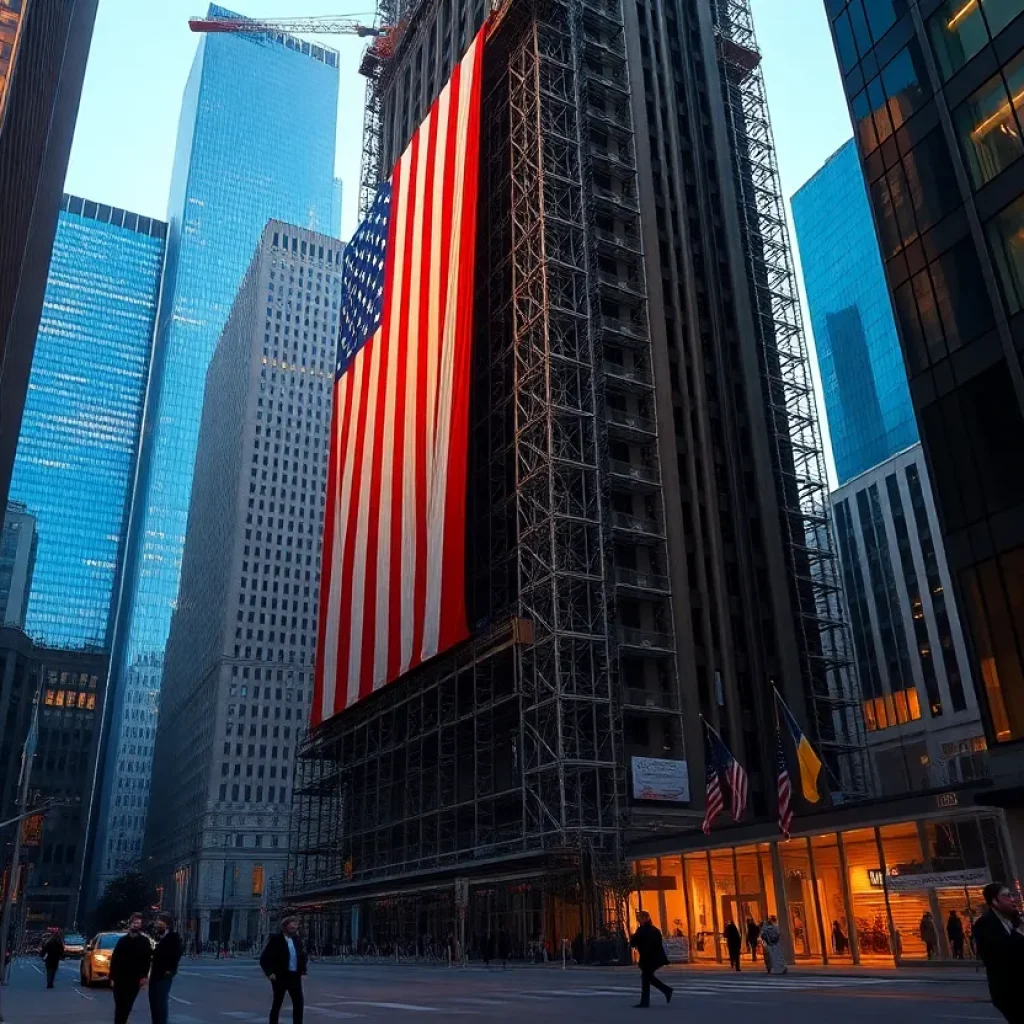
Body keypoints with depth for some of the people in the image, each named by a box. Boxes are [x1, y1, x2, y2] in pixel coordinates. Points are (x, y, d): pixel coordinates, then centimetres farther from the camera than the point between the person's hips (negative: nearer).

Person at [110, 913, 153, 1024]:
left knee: (127, 1006, 3)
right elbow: (114, 959, 4)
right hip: (120, 978, 1)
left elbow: (147, 960, -2)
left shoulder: (144, 941, 5)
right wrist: (112, 977, -4)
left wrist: (144, 976, -12)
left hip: (134, 979, -1)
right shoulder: (122, 940, 9)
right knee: (119, 1005, -2)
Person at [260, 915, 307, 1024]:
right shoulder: (275, 940, -9)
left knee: (299, 1003, 3)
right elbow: (264, 959, -9)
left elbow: (303, 956, 18)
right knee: (277, 1004, 5)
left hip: (295, 976, 5)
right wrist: (269, 973, -15)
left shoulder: (297, 940, 8)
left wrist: (302, 970, 5)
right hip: (280, 976, -5)